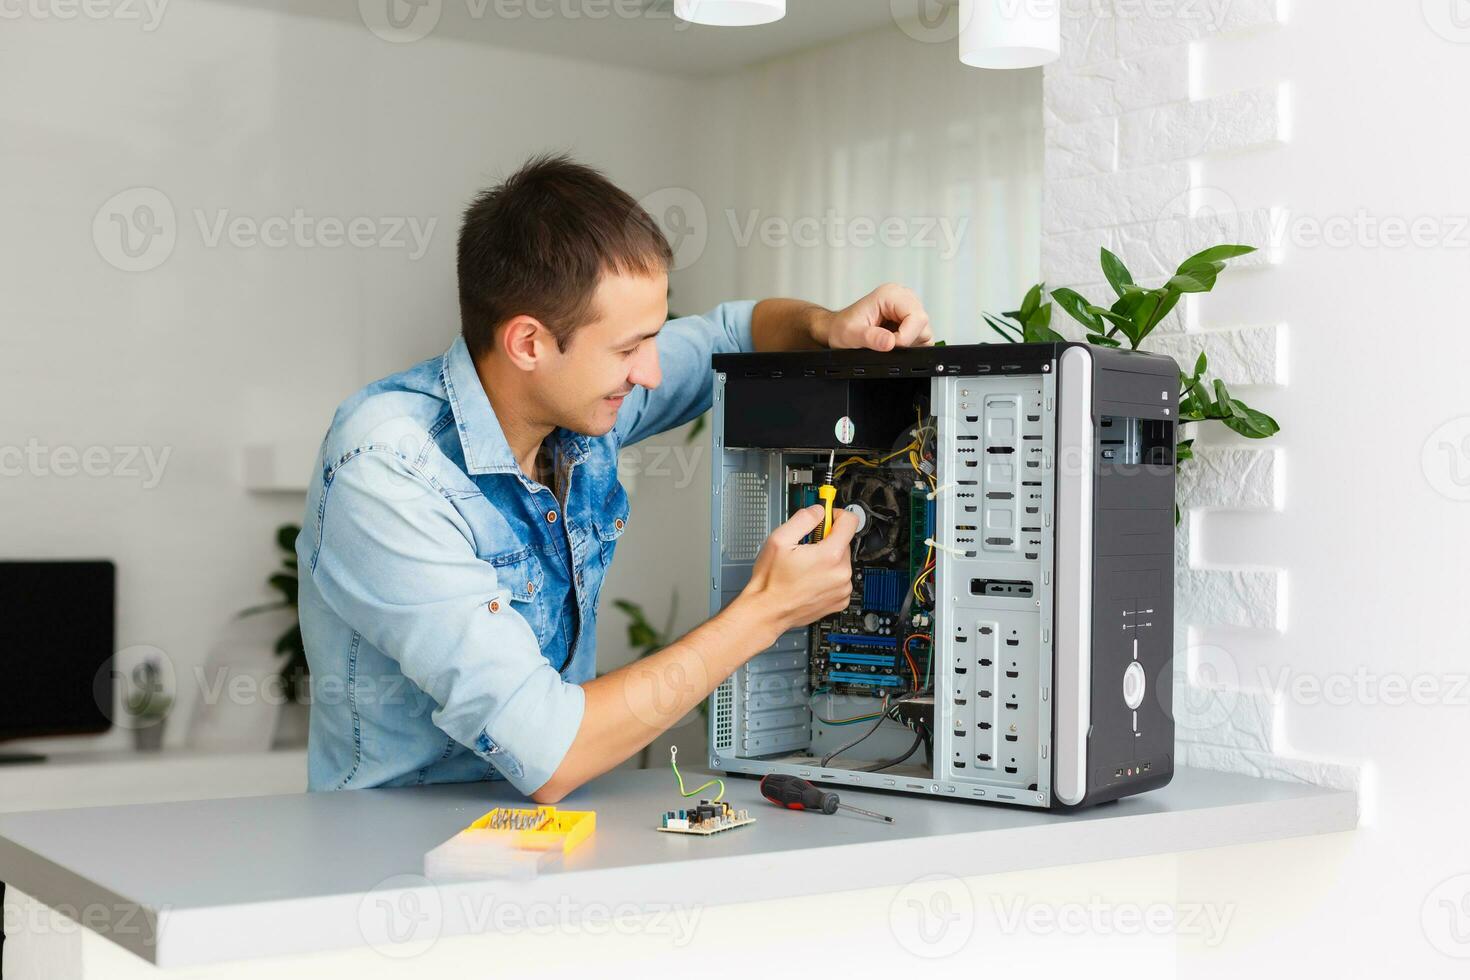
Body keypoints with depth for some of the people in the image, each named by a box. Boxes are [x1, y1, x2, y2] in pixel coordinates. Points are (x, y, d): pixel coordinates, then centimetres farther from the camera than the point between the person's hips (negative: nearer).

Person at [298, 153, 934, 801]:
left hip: (545, 821, 6)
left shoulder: (580, 392, -3)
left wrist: (826, 327, -5)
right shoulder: (385, 470, -24)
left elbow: (730, 334, 18)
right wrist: (765, 612, -22)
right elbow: (544, 758, -30)